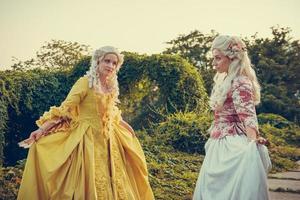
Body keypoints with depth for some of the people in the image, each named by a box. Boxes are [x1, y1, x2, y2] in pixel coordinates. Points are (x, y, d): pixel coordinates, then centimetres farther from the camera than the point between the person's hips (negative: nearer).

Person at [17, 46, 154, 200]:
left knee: (112, 182, 11)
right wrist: (42, 129, -23)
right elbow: (65, 109, -16)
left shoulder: (111, 86, 7)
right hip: (88, 138, -7)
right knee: (89, 181, -3)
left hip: (108, 139, 7)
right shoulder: (85, 82, -12)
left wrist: (124, 125, 34)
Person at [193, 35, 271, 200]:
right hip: (219, 145, 9)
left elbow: (247, 114, -27)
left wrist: (253, 140, -41)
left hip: (233, 146, -9)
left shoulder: (240, 83, -16)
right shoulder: (224, 80, 11)